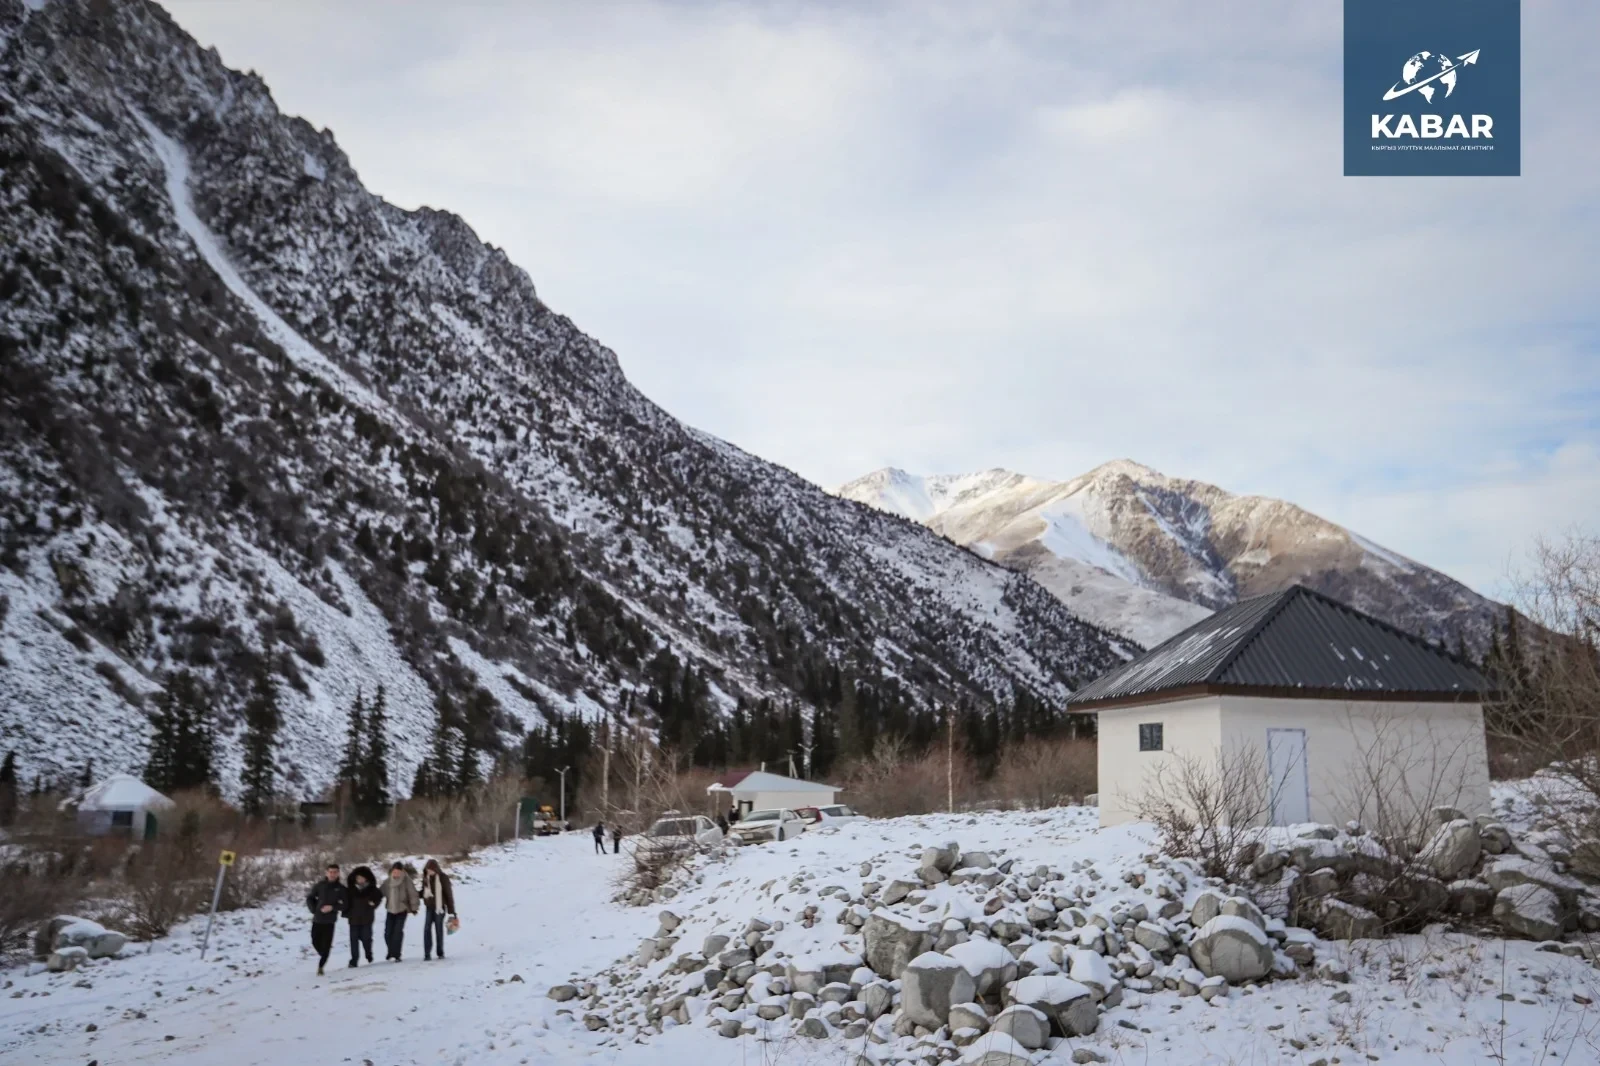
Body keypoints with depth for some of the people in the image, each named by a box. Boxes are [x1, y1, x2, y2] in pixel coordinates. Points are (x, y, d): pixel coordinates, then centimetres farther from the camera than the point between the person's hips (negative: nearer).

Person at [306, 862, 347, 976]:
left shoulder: (341, 888, -3)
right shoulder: (320, 885, 1)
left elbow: (345, 905, -3)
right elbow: (309, 898, 11)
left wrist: (333, 907, -17)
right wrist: (314, 909, -3)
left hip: (330, 921, -2)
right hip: (317, 919, 2)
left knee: (326, 945, -5)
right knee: (315, 942, 8)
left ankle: (321, 966, 6)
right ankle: (323, 957, 35)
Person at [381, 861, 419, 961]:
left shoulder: (406, 880, -11)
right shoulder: (387, 882, -1)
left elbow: (413, 894, -9)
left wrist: (414, 907, -9)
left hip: (402, 910, -4)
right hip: (390, 910, 4)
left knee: (398, 932, -13)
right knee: (388, 933, 5)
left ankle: (396, 954, -6)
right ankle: (391, 951, 29)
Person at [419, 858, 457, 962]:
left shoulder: (443, 878, -12)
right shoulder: (426, 877, 3)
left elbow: (449, 894, -9)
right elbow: (424, 891, 16)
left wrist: (451, 910, -9)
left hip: (439, 907, -4)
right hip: (429, 907, 4)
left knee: (439, 930, 3)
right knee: (427, 929, -4)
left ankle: (440, 953, 17)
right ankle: (427, 954, -3)